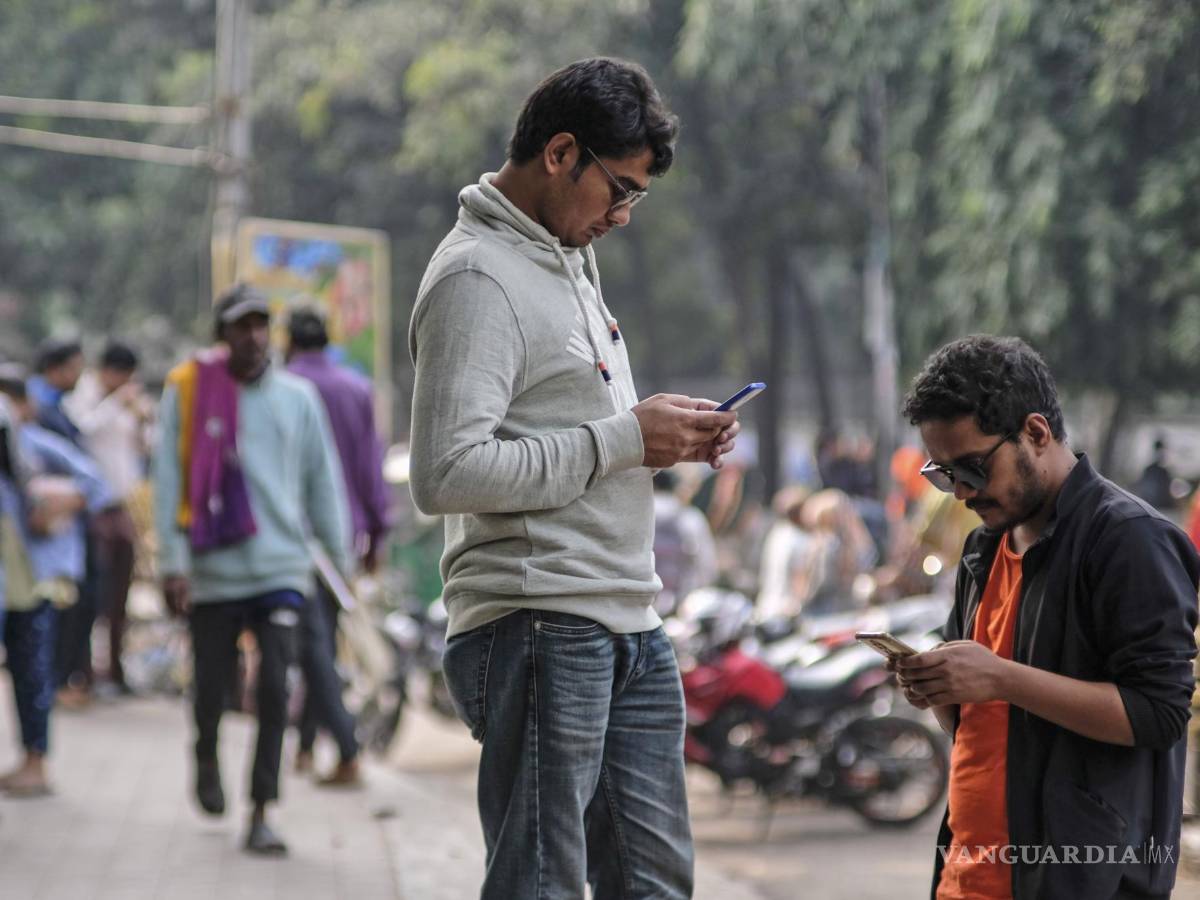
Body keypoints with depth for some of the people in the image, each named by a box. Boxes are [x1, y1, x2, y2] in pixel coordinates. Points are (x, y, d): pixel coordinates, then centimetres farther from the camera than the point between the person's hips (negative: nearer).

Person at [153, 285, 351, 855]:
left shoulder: (297, 397, 6)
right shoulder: (187, 391, -1)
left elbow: (323, 481, 13)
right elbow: (169, 481, -2)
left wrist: (339, 557, 10)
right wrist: (173, 562, -8)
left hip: (281, 568, 1)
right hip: (212, 570, -1)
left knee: (275, 689, -11)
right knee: (212, 685, 8)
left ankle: (261, 815, -7)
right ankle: (207, 760, 41)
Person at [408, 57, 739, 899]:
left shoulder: (567, 262, 18)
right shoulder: (479, 277, -13)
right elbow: (446, 474, -23)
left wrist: (666, 435, 6)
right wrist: (623, 439, -18)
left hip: (630, 628, 10)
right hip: (538, 631, -10)